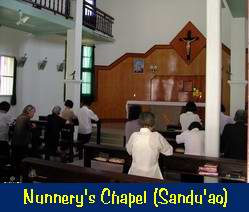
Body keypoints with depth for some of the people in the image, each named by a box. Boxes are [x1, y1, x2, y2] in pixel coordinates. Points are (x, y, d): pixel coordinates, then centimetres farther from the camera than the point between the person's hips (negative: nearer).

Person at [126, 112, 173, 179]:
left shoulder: (134, 136, -8)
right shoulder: (157, 136, -14)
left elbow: (129, 151, 12)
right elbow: (169, 151, 1)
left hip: (135, 175, 3)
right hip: (152, 176, -3)